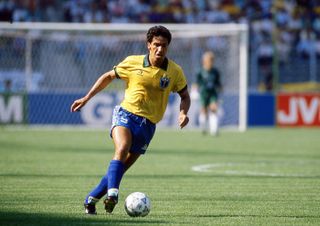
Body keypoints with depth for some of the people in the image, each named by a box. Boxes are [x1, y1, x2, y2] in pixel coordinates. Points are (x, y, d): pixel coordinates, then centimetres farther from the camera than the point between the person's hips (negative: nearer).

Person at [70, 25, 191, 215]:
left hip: (148, 125, 2)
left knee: (122, 166, 1)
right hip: (126, 114, -2)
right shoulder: (132, 63, 0)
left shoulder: (175, 71, 1)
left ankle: (91, 199, 14)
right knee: (122, 149, -32)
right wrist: (86, 98, 11)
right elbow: (108, 76, 13)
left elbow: (185, 96, 14)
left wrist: (183, 113, -8)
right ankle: (112, 192, -41)